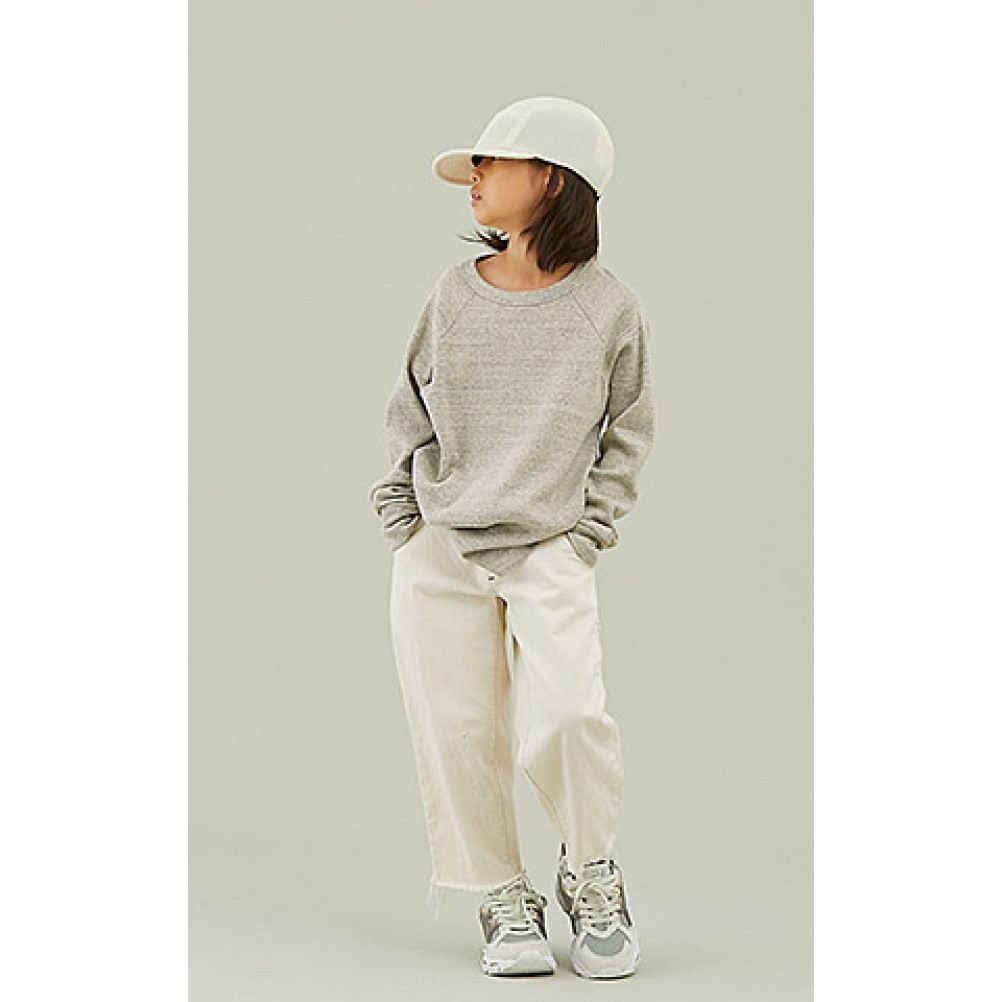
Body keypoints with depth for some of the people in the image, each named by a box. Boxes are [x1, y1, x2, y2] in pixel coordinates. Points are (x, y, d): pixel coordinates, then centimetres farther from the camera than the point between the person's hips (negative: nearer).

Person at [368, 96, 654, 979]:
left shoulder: (609, 308, -1)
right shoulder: (455, 294, 6)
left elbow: (629, 432, 8)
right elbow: (409, 410, 16)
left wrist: (590, 529, -1)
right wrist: (400, 512, 6)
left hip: (550, 551, -3)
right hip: (439, 550, 3)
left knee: (568, 714, -19)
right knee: (458, 729, 0)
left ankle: (592, 879, 8)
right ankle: (505, 904, 17)